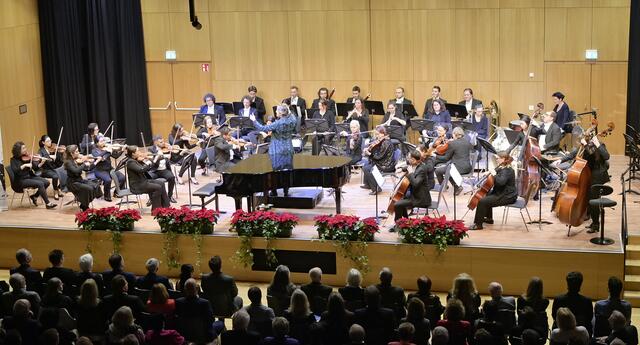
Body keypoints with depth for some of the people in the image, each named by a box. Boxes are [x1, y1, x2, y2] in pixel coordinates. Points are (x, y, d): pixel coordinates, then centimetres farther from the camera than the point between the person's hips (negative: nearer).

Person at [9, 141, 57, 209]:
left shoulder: (26, 157, 6)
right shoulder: (14, 160, -8)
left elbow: (35, 167, 1)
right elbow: (14, 170, -25)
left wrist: (41, 163, -17)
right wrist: (24, 165, -29)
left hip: (29, 177, 6)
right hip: (20, 181, -6)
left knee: (46, 182, -9)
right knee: (40, 184, -25)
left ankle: (35, 196, 9)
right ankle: (48, 204, -21)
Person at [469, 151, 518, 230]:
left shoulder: (507, 170, -22)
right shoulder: (503, 168, 9)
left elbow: (501, 182, -38)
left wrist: (494, 174, -25)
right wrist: (489, 173, 6)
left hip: (507, 197, -11)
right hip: (503, 193, 11)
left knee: (482, 201, -19)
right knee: (486, 195, 29)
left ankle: (478, 224, -10)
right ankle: (489, 218, 38)